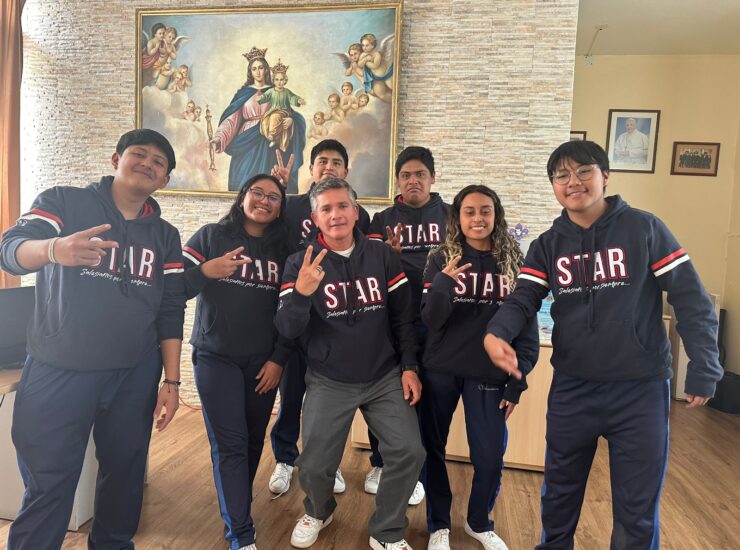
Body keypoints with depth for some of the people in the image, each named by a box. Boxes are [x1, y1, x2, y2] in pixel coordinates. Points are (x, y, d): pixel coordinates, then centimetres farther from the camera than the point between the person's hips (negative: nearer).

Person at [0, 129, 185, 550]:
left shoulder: (166, 236, 8)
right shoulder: (63, 202, -1)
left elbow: (170, 311, 6)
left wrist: (172, 380, 1)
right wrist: (54, 248, -39)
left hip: (136, 376, 3)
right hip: (57, 372, -3)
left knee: (126, 472, 12)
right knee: (49, 483, 1)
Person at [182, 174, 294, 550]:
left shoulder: (283, 251, 7)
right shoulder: (210, 236, 0)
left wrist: (279, 359, 1)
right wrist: (206, 271, -23)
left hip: (263, 362, 3)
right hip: (215, 357, -3)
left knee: (253, 440, 11)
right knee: (230, 444, -5)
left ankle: (236, 504, 36)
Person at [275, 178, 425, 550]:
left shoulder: (382, 256, -1)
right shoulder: (300, 264, -6)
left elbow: (403, 316, 5)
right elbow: (287, 331, -13)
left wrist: (409, 366, 0)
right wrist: (301, 293, -32)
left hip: (385, 378, 2)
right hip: (328, 383, -1)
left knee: (409, 452, -8)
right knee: (314, 465, 0)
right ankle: (318, 512, 37)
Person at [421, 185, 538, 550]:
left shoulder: (513, 262, -1)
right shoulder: (441, 260, -4)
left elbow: (526, 326, 2)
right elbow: (430, 321, -9)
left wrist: (517, 381, -2)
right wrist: (442, 284, -28)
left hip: (490, 375, 1)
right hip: (440, 371, 0)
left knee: (490, 457, 4)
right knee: (432, 448, 10)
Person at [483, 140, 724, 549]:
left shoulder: (644, 229, -7)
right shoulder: (547, 245, 2)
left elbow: (691, 299, -6)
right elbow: (524, 298, -8)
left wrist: (703, 369, -9)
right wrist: (496, 333, -29)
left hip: (640, 388, -2)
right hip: (572, 387, 3)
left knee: (638, 504, 13)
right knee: (559, 489, 20)